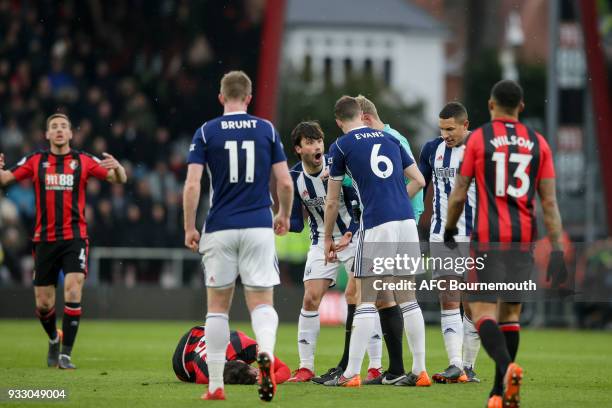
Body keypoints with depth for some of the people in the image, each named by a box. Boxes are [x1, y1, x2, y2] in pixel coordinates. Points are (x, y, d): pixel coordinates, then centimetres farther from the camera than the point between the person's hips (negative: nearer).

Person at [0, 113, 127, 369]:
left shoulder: (83, 161, 2)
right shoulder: (36, 161, 5)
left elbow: (120, 180, 0)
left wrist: (117, 167, -23)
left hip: (74, 237, -2)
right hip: (44, 239, 2)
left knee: (73, 290, -19)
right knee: (43, 303, 6)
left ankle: (65, 353, -12)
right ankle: (54, 339, 37)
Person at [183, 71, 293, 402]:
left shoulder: (206, 133, 0)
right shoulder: (267, 130, 3)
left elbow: (192, 184, -8)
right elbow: (285, 182, 2)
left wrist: (189, 228, 2)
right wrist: (284, 215, 20)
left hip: (219, 231, 0)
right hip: (258, 227, 0)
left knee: (217, 307, 11)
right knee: (262, 303, 2)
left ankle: (215, 385, 10)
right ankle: (266, 353, -30)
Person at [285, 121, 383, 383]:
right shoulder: (294, 178, -7)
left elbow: (358, 203, -14)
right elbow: (296, 223, -1)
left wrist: (351, 234, -28)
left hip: (353, 236, -3)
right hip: (321, 242, 3)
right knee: (311, 299, -7)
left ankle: (375, 366, -4)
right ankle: (306, 367, 1)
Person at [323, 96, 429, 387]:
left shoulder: (341, 146, 4)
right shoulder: (389, 139, 17)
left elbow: (332, 202, 9)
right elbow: (419, 180, 17)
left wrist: (328, 239, 20)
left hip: (376, 225, -4)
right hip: (407, 223, 5)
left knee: (366, 301, -3)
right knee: (407, 299, 9)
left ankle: (352, 374, -5)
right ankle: (419, 371, 7)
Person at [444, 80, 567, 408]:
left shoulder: (478, 139, -1)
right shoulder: (538, 143, 7)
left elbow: (458, 194, -1)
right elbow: (549, 201, 2)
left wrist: (449, 229, 16)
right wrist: (556, 249, 1)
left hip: (488, 237, -4)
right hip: (524, 238, 4)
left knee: (483, 311, -6)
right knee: (510, 312, 14)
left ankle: (507, 368, -32)